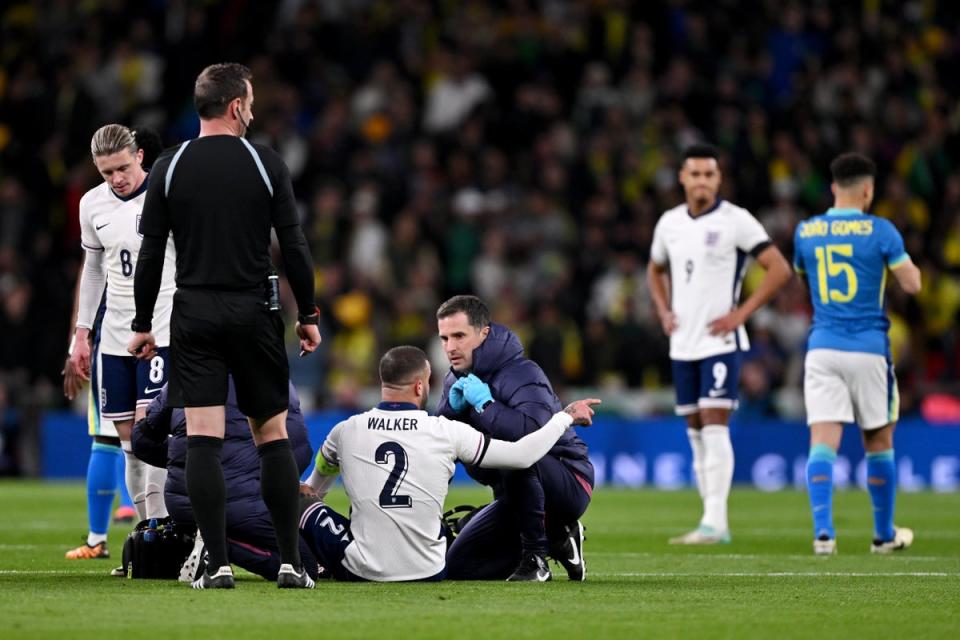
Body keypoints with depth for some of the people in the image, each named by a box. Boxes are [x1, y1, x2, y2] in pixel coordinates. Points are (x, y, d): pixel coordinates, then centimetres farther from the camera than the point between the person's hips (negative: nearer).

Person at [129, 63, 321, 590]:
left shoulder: (170, 166, 1)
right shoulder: (266, 164, -2)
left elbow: (151, 253, 0)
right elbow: (294, 246, -3)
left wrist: (142, 324, 8)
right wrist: (308, 316, 6)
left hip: (194, 314, 0)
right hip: (254, 311, 0)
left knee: (202, 441, -2)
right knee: (273, 436, 7)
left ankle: (218, 565, -7)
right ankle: (291, 562, 6)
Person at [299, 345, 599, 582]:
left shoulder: (346, 431, -2)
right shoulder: (447, 433, -7)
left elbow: (316, 485, 21)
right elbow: (522, 455, 1)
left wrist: (303, 497, 46)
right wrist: (566, 417, 17)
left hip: (363, 573, -1)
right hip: (427, 573, 1)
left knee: (300, 500, 14)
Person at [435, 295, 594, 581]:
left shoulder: (521, 374, -21)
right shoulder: (456, 380, 5)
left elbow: (535, 432, -40)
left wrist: (484, 404, -31)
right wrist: (452, 407, -17)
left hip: (568, 484, -8)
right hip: (513, 494, 8)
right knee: (459, 566, 0)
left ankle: (535, 557, -22)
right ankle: (555, 538, 12)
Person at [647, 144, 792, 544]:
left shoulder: (735, 221, -8)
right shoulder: (669, 223, 10)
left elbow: (779, 270, -9)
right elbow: (656, 270, 28)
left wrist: (740, 314, -13)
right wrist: (664, 312, 11)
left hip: (720, 342, -6)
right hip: (682, 344, 6)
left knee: (714, 425, -15)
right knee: (695, 432, 7)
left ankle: (713, 521, -19)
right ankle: (715, 524, 12)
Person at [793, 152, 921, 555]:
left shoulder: (806, 232, 5)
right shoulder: (879, 231, -6)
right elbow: (912, 284, -4)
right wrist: (909, 264, 15)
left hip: (821, 348, 2)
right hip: (868, 348, -2)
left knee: (822, 442, -4)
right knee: (878, 443, 12)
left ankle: (822, 531, -19)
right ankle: (884, 534, 22)